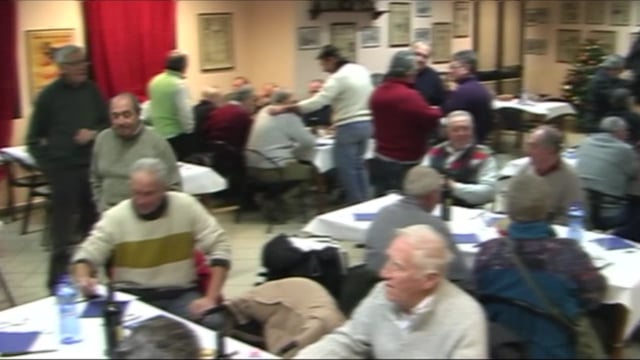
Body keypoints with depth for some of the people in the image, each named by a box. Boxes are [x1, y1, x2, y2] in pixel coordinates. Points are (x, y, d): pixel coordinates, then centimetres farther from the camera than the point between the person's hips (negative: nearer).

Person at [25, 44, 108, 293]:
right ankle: (58, 285, 6)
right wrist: (47, 163, -4)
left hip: (91, 166, 4)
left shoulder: (92, 90, 6)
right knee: (62, 231, -2)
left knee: (93, 224, 10)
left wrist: (94, 133, -7)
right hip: (62, 169, -4)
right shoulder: (49, 95, -3)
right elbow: (34, 138, 4)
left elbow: (107, 122, 14)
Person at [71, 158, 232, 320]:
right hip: (131, 296, 0)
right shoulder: (115, 217, -4)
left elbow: (220, 247, -4)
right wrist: (83, 278, -24)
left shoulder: (186, 206, -5)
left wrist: (210, 298, -13)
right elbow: (86, 256, 1)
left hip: (181, 294, 0)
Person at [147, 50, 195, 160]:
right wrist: (189, 131, -9)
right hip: (177, 135, -7)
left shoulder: (154, 81, 6)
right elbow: (184, 113, -20)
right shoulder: (179, 84, -16)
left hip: (158, 134, 7)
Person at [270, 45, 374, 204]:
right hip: (366, 124, 9)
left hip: (349, 127, -9)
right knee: (358, 165, 18)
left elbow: (316, 102, -23)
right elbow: (369, 97, 16)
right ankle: (364, 201, 22)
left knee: (346, 169, 3)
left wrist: (283, 109, -21)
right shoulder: (362, 70, 9)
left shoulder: (339, 77, -17)